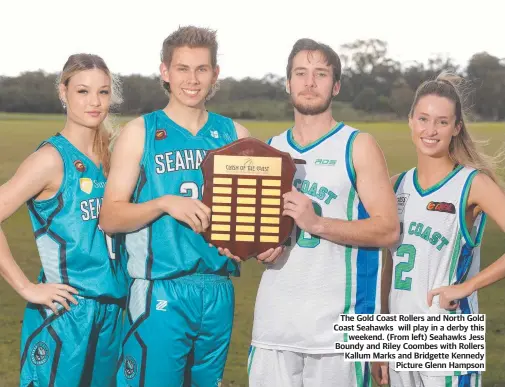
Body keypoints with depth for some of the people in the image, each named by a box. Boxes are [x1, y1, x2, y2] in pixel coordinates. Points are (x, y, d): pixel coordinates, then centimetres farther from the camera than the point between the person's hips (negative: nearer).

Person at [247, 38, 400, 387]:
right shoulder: (271, 148, 13)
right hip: (274, 316, 4)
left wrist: (317, 222, -19)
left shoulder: (358, 146, -1)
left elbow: (388, 229, -8)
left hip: (336, 319, -4)